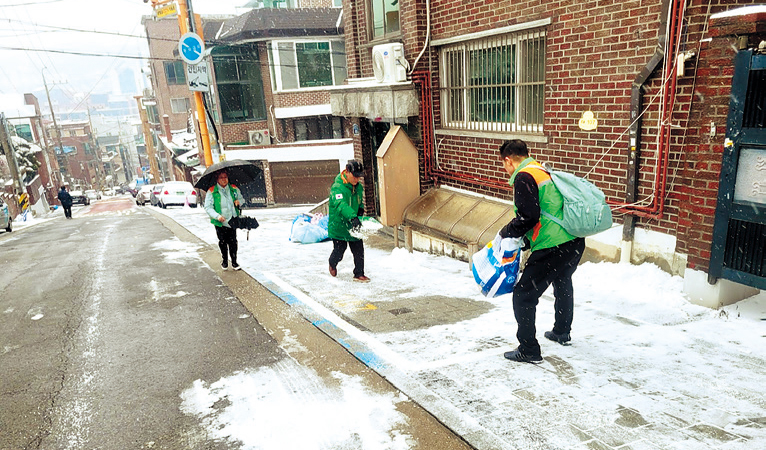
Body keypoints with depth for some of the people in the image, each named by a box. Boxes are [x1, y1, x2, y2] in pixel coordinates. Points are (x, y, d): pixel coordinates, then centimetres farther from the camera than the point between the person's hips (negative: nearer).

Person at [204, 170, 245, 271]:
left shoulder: (234, 189, 6)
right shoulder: (211, 192, -5)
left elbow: (242, 199, 20)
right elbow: (208, 207, -7)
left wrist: (239, 201, -4)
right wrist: (217, 216, -22)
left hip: (232, 221, 2)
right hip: (220, 223, -2)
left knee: (233, 242, 1)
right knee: (223, 242, 8)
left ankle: (234, 262, 14)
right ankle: (224, 261, 28)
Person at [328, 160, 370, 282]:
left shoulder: (359, 187, 4)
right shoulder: (337, 187, -21)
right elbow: (341, 205, -38)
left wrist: (361, 208, 0)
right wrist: (352, 217, -52)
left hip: (354, 226, 6)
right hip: (338, 226, -6)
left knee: (359, 250, 3)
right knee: (339, 251, 8)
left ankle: (359, 274, 18)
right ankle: (332, 264, 41)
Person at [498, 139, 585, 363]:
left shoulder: (523, 177, -10)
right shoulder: (543, 171, 18)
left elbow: (528, 217, -20)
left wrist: (505, 233, -4)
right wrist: (524, 242, 22)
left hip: (553, 247, -10)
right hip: (575, 242, 10)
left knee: (524, 295, -1)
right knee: (563, 285, 32)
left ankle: (529, 350, 5)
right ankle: (562, 332, 51)